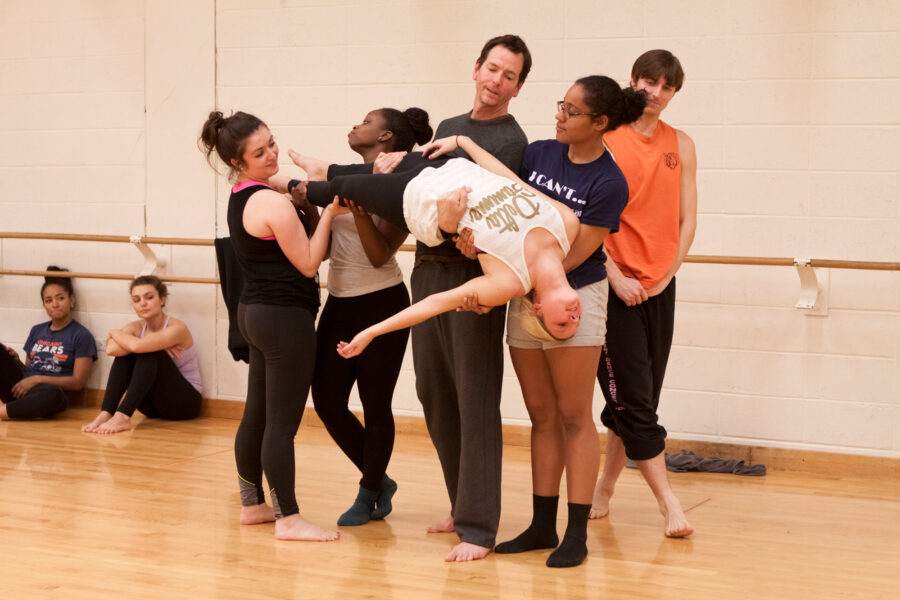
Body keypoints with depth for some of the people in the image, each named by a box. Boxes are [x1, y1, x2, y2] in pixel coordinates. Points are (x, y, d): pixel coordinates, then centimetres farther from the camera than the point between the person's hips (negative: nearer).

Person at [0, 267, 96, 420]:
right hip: (18, 389, 5)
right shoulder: (37, 331, 22)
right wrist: (16, 361, 2)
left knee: (53, 393, -42)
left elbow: (78, 382, -3)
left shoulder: (82, 336, 5)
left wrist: (37, 380, -9)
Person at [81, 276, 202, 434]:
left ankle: (123, 417, -34)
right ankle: (106, 413, -24)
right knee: (125, 353, -16)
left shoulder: (177, 328, -18)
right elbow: (111, 349, -24)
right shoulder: (136, 327, -1)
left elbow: (137, 346, -35)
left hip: (185, 402, -5)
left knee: (149, 353, -27)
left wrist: (115, 333, -15)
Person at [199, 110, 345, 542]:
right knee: (283, 421, -5)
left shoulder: (243, 194, 9)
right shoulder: (274, 204, -19)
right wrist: (327, 211, -12)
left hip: (255, 312, 10)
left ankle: (252, 505, 25)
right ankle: (288, 519, -1)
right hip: (285, 316, -10)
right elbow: (309, 263, -14)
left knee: (257, 413, 16)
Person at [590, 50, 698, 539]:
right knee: (633, 400, -6)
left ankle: (605, 488, 23)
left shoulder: (681, 146, 10)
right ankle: (668, 503, -3)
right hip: (614, 285, -4)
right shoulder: (604, 140, -4)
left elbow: (687, 219, 10)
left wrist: (666, 274, -1)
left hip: (660, 286, 5)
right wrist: (616, 277, -12)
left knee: (636, 401, 9)